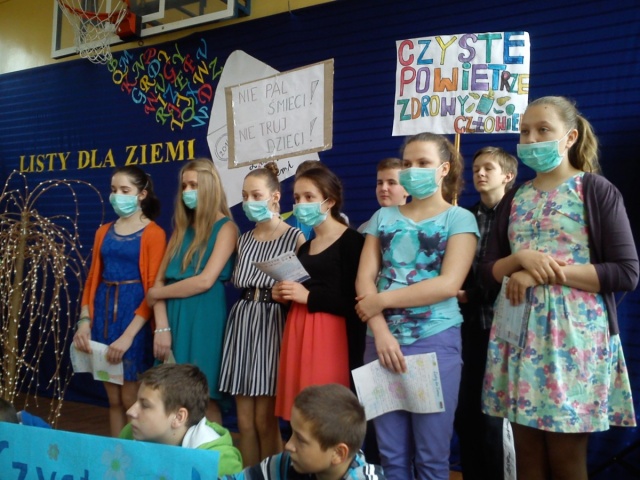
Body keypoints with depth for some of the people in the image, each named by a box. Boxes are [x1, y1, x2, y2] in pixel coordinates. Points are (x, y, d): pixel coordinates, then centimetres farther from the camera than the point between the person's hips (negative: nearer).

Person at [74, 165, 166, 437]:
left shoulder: (153, 234, -6)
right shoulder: (104, 232, 12)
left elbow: (154, 289, -12)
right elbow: (93, 279, 11)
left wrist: (128, 335, -18)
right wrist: (84, 320, -3)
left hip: (134, 313, -5)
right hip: (103, 313, 6)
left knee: (131, 400, 0)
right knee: (113, 399, 13)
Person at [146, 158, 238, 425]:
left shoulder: (225, 227, -3)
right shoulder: (182, 227, 15)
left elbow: (205, 281, -15)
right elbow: (160, 279, 7)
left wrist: (156, 294, -3)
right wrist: (161, 327, -7)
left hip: (204, 319, -6)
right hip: (173, 318, 6)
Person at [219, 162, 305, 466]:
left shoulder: (295, 238, -2)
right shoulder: (243, 240, 14)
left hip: (274, 324, -5)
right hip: (242, 322, 5)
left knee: (265, 420, 0)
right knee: (244, 420, 8)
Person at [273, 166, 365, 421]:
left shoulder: (351, 241, -6)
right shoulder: (304, 247, 17)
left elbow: (355, 303, -15)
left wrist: (309, 296, -16)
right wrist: (284, 295, 5)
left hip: (331, 336, -7)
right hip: (298, 333, 7)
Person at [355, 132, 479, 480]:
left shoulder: (459, 218, 1)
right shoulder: (383, 218, 12)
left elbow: (449, 284, -12)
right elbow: (364, 278, 2)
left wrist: (383, 300, -12)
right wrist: (381, 332, -13)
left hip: (435, 342, -3)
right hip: (382, 340, 4)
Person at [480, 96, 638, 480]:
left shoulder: (597, 191, -2)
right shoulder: (514, 199, 12)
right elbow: (489, 269, 10)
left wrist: (544, 273, -15)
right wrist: (522, 258, -12)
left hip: (574, 332, -4)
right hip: (520, 332, 5)